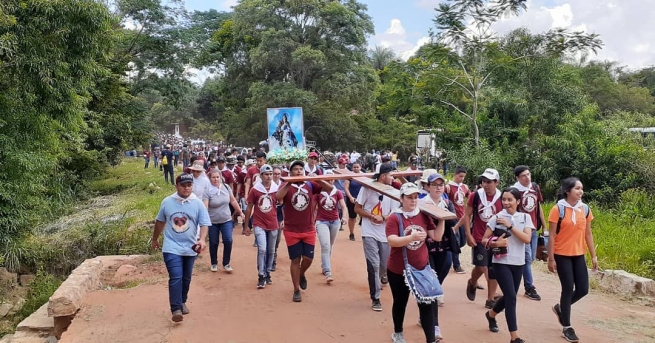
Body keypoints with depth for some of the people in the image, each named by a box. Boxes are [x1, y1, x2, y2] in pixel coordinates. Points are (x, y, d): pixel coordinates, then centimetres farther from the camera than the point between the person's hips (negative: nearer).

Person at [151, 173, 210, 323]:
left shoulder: (198, 203, -6)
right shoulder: (167, 202, -3)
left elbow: (204, 224, -9)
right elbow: (160, 221, 12)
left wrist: (202, 239, -27)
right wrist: (155, 239, 22)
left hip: (190, 248, 2)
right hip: (172, 247, -2)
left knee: (186, 278, 16)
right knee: (176, 278, -14)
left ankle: (182, 302, 36)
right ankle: (176, 309, -12)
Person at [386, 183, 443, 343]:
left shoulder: (424, 216, -1)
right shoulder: (394, 218, -14)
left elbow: (436, 236, -1)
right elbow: (392, 241, -26)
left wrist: (442, 220, -13)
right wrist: (412, 237, -39)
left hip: (421, 268, 3)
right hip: (398, 271, -3)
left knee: (427, 305, 2)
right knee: (400, 303, 16)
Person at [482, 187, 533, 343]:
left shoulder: (525, 217, 1)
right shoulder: (497, 218, -6)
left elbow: (527, 239, -12)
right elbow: (484, 240, -3)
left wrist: (510, 226, -17)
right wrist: (495, 243, -22)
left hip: (518, 263, 4)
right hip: (501, 263, -3)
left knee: (509, 296, 15)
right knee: (511, 297, -10)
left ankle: (491, 314, 45)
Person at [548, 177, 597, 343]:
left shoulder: (585, 209, 3)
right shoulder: (558, 209, -11)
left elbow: (588, 234, 9)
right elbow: (551, 236, -10)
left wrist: (594, 256, 8)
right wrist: (551, 258, -11)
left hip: (579, 255, 5)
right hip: (562, 255, -5)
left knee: (583, 289, 4)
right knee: (568, 289, -1)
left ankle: (560, 308, 32)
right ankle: (566, 327, 15)